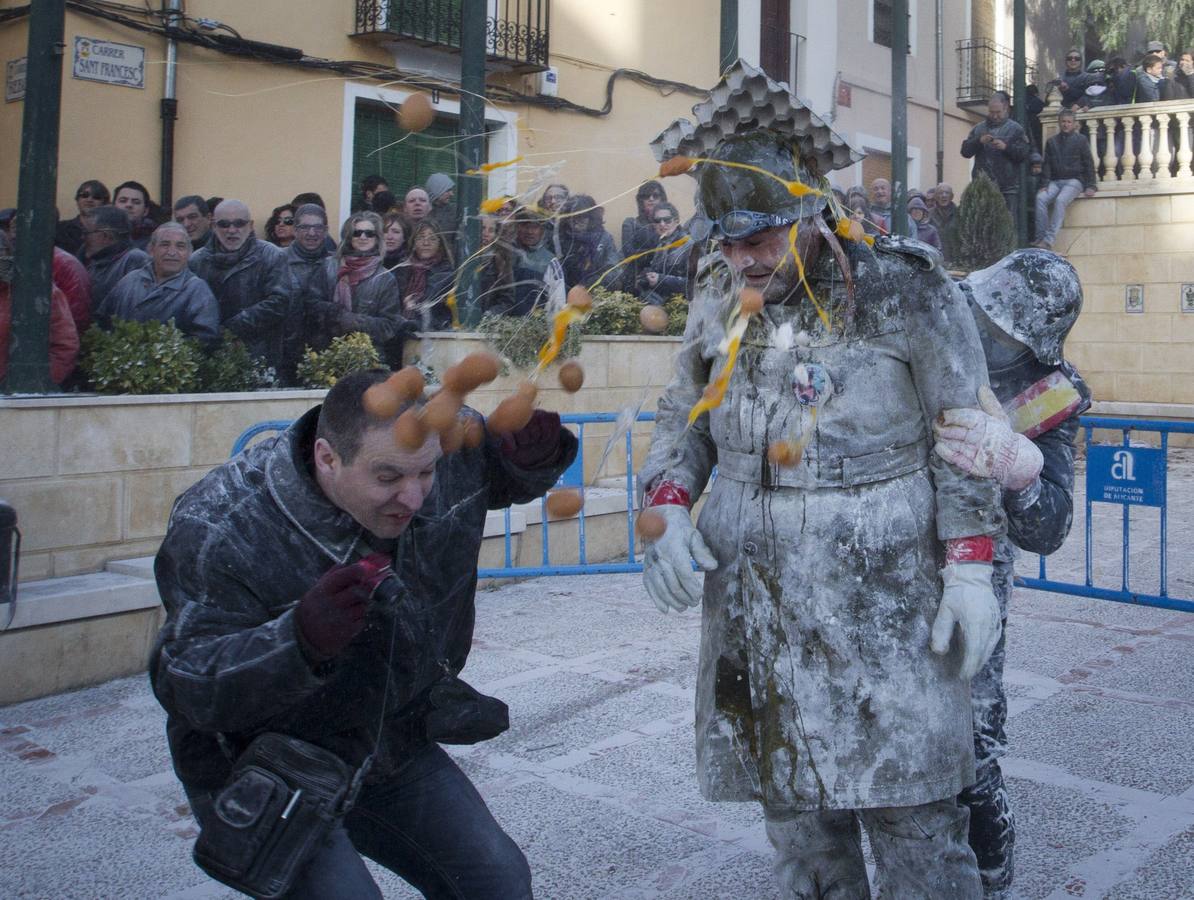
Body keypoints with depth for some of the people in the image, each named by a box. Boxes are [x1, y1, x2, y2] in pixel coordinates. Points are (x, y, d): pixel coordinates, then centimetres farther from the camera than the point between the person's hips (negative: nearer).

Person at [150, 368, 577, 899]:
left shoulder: (454, 446, -15)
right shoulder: (219, 532, -29)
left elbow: (509, 475, 7)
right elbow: (184, 686, -31)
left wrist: (535, 454, -18)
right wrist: (300, 640, -49)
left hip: (396, 750, 5)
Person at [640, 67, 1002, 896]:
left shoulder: (904, 289, -7)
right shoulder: (719, 297, 6)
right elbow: (684, 417, 15)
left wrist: (970, 569, -7)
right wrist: (667, 504, -3)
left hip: (885, 601, -4)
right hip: (755, 596, 5)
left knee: (908, 806, 0)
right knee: (793, 801, 14)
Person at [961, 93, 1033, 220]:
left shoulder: (1015, 128, 6)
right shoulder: (978, 128, 14)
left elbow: (1025, 153, -3)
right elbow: (965, 151, 7)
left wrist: (1006, 147, -17)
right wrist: (979, 141, -10)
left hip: (1008, 187, -3)